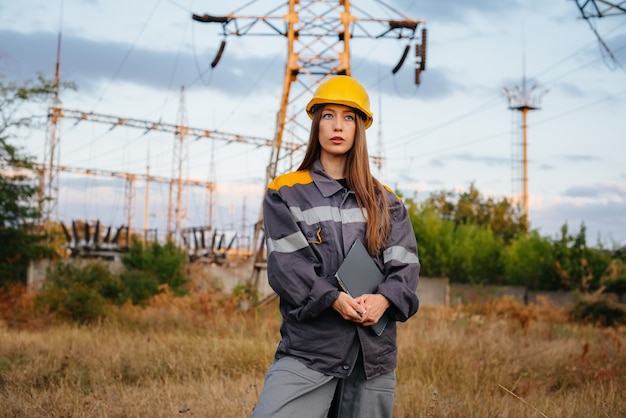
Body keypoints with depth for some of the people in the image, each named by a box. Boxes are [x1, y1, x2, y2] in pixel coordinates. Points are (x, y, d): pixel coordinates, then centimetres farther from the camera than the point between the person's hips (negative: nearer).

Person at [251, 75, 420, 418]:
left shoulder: (384, 201, 13)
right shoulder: (285, 193, 5)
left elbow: (405, 264, 4)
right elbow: (285, 264, -6)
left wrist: (383, 299, -16)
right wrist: (333, 298, -20)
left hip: (375, 351, 3)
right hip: (309, 346, -3)